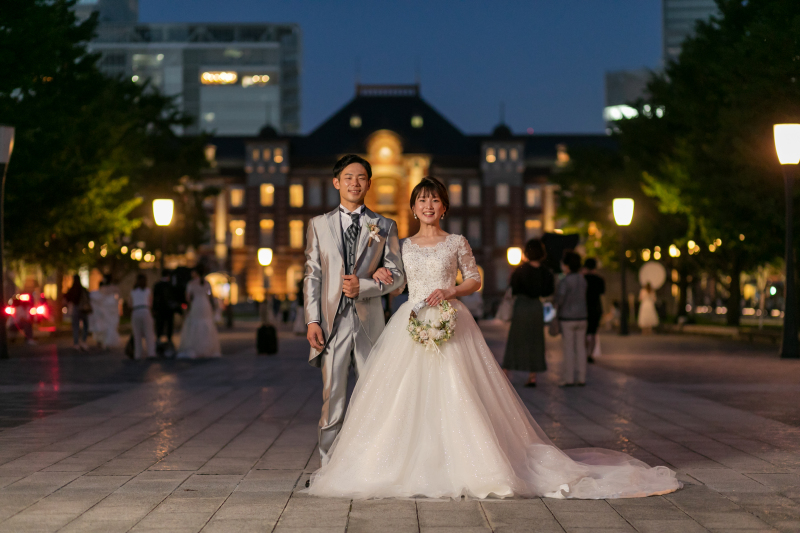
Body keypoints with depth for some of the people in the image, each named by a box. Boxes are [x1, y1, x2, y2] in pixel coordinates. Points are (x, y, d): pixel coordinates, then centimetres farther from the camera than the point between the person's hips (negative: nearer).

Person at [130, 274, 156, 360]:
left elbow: (131, 305, 14)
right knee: (149, 334, -2)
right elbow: (150, 304, 10)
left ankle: (137, 355, 1)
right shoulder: (148, 290, 7)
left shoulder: (133, 291, 14)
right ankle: (151, 353, -10)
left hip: (135, 313, 2)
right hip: (145, 311, -2)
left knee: (137, 335, 5)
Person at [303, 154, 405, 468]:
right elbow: (312, 276, 7)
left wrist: (363, 286, -11)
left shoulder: (384, 227, 10)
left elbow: (397, 276, 5)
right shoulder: (319, 225, 11)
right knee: (332, 398, -2)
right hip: (332, 322, 0)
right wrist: (312, 320, -3)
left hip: (369, 321, 0)